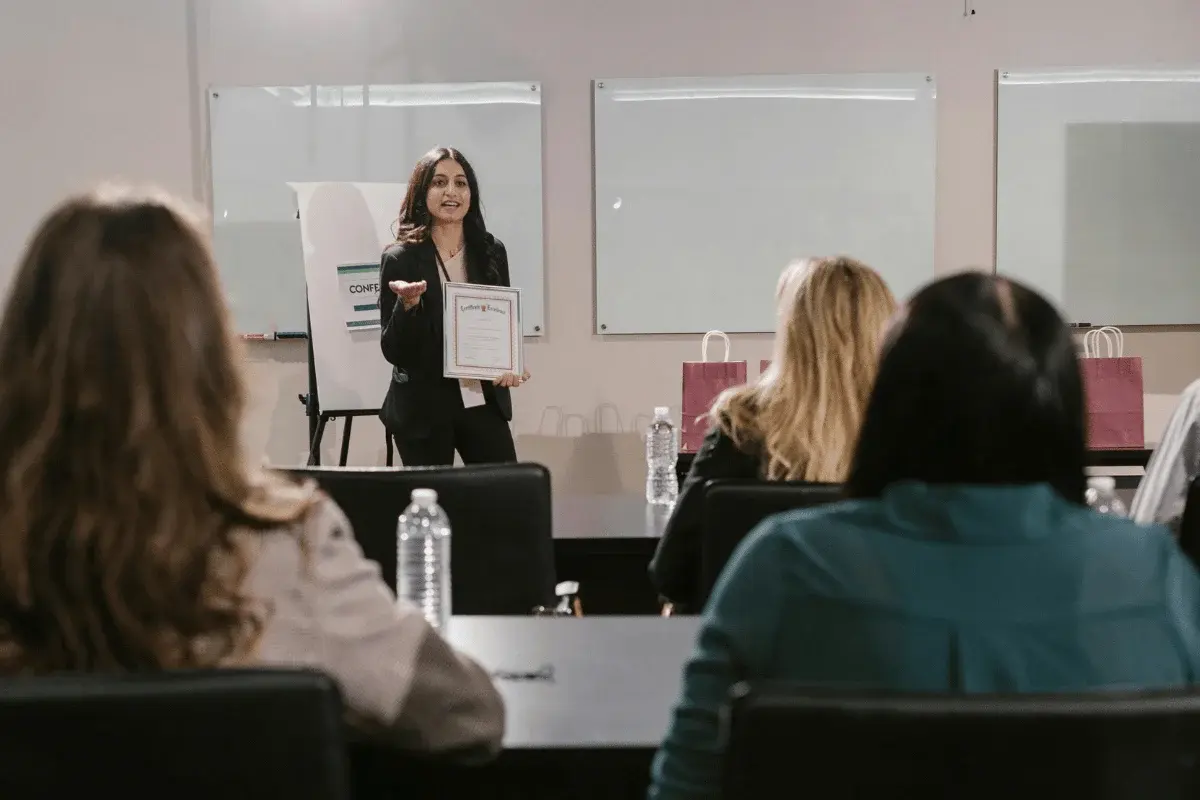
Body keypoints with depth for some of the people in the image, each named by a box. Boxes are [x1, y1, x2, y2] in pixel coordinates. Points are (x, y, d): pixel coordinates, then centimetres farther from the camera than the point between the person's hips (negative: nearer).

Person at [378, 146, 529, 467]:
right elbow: (393, 351, -8)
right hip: (422, 409, -3)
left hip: (483, 401, 3)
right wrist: (408, 304, -26)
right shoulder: (400, 259, -7)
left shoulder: (491, 252, 3)